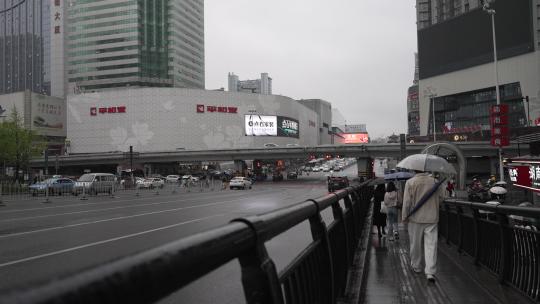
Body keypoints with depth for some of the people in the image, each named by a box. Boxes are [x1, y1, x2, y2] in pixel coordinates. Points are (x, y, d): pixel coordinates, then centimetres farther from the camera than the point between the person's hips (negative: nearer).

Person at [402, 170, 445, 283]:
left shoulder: (410, 182, -9)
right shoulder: (435, 181, -1)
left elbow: (407, 202, -9)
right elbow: (441, 197, 8)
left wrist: (404, 217, 0)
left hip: (416, 218, -1)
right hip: (432, 219, 1)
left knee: (415, 244, 14)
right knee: (431, 244, 1)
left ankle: (416, 266, 29)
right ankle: (430, 272, -6)